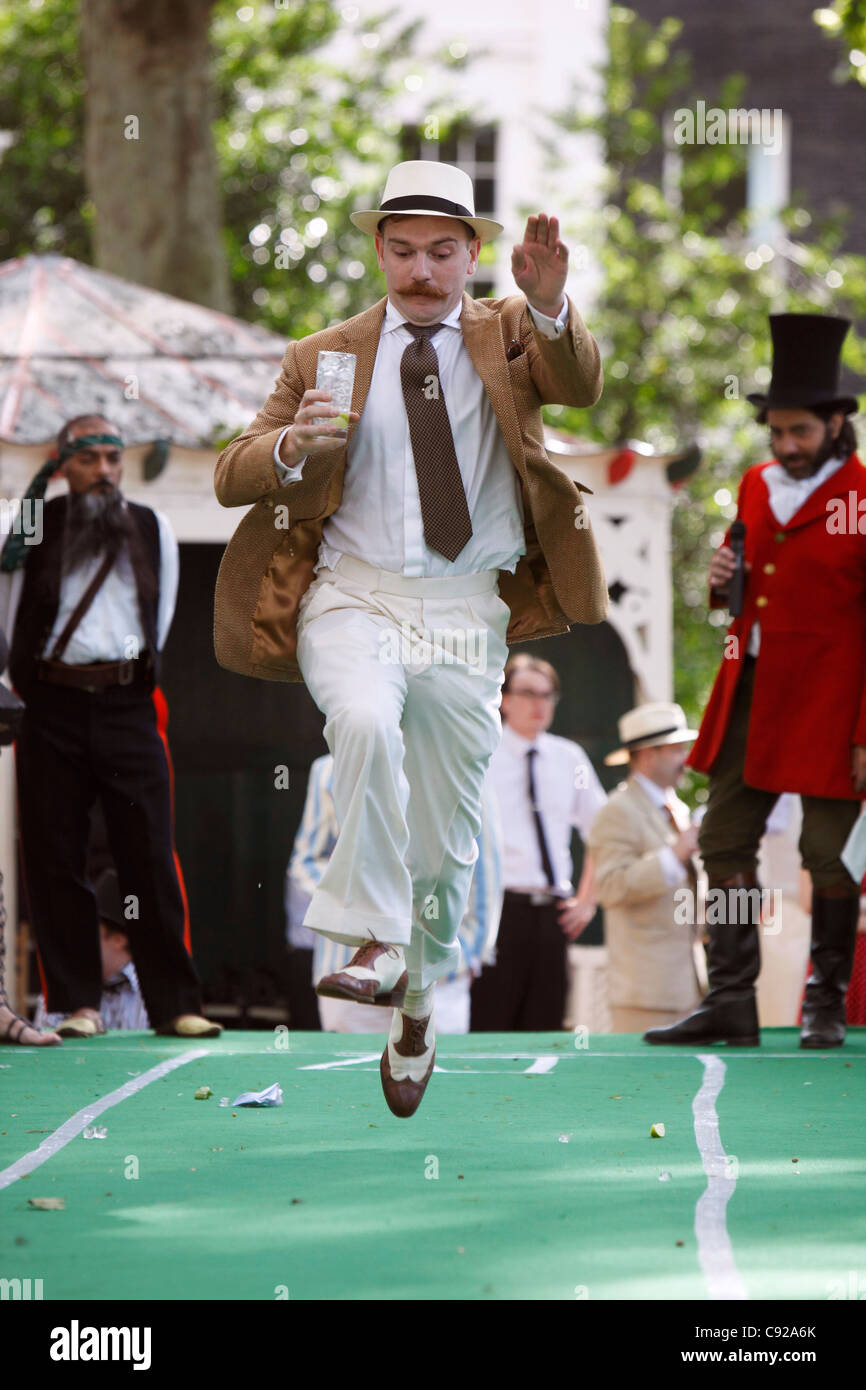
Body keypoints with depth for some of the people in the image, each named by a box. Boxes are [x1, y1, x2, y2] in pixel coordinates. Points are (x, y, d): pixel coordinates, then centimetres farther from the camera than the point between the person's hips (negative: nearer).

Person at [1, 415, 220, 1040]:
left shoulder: (153, 530, 11)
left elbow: (160, 622, 15)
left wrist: (134, 678, 12)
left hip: (128, 708, 1)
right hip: (54, 707, -1)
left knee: (151, 858, -3)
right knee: (55, 860, -1)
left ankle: (175, 1004, 0)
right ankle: (78, 1004, 6)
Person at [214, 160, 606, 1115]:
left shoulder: (509, 333, 8)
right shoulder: (324, 357, 9)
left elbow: (580, 385, -15)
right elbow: (231, 478, 6)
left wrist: (549, 303, -36)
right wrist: (291, 446, -17)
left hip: (468, 611, 1)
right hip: (353, 598, -1)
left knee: (444, 841, 6)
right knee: (365, 720, -35)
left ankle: (416, 1000, 31)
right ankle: (374, 940, -28)